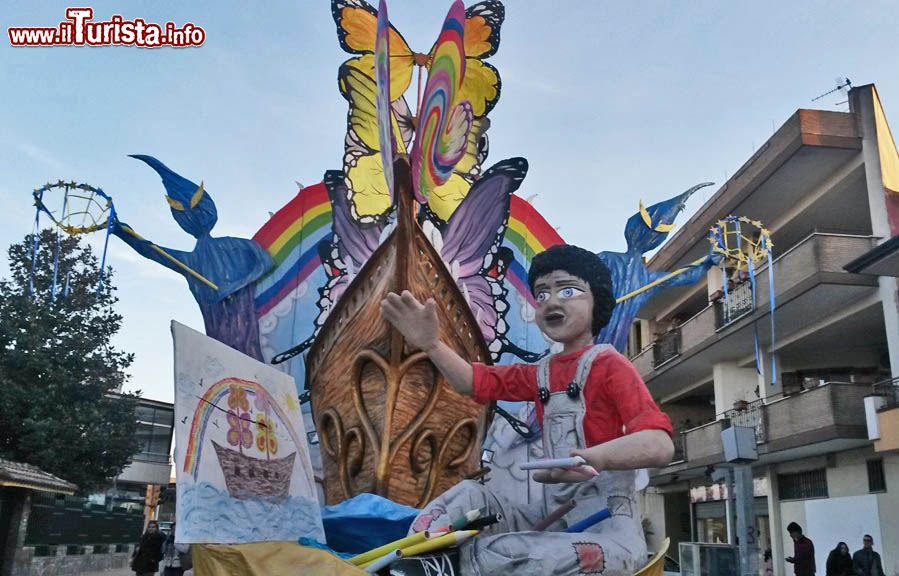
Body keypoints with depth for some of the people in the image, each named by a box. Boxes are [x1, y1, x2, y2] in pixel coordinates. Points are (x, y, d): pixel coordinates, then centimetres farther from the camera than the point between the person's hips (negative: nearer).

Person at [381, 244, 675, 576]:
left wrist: (593, 459, -41)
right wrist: (430, 344, -8)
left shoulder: (609, 365, -7)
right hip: (552, 518, 7)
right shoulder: (542, 374, 16)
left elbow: (659, 446, -21)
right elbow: (474, 381, 11)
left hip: (607, 528, -7)